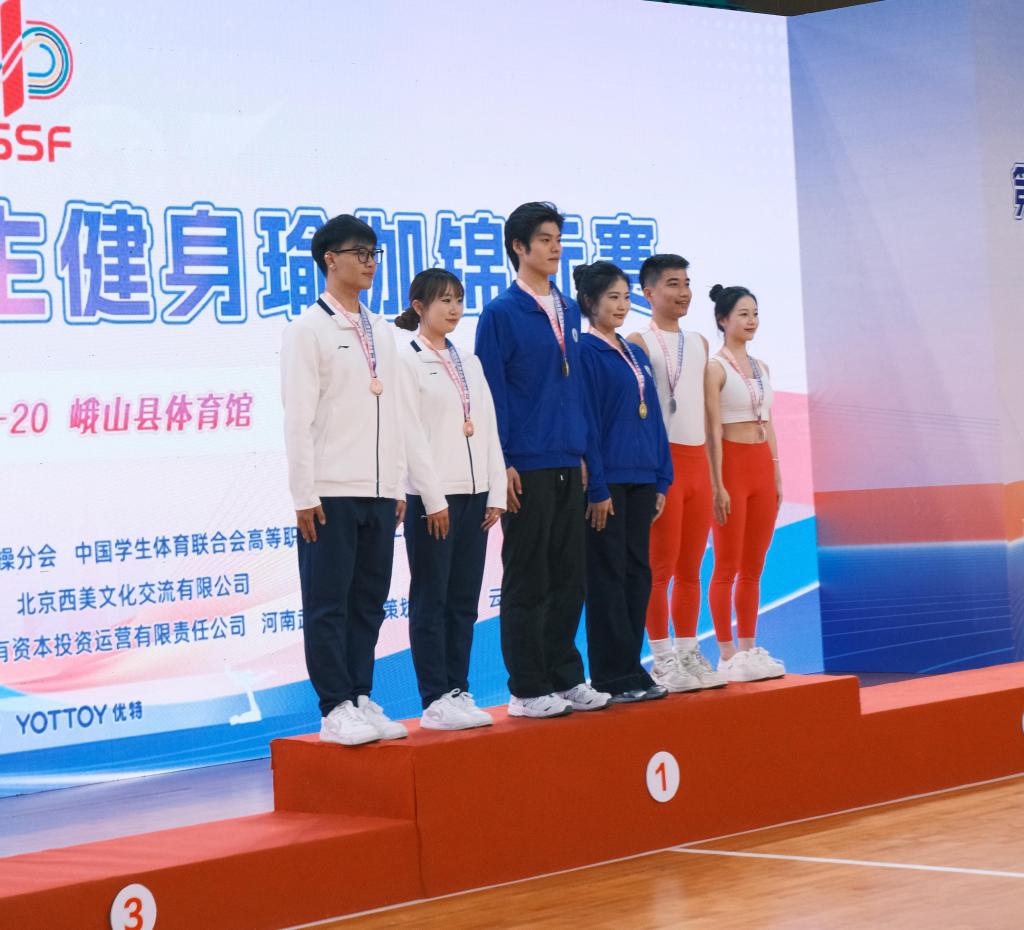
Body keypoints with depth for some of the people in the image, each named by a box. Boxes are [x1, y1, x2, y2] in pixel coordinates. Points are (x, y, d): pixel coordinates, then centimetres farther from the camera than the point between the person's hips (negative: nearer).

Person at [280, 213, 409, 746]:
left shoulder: (381, 333, 16)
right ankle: (336, 710, 0)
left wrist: (398, 484, 13)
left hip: (379, 492, 6)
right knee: (328, 603, -3)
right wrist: (305, 494, -13)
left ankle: (361, 699, 15)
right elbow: (298, 418, -9)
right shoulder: (308, 331, -4)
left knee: (369, 601, 8)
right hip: (331, 492, -6)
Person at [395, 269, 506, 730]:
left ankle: (458, 692, 13)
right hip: (432, 496, -7)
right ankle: (436, 702, -1)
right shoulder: (406, 359, -5)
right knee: (431, 601, -2)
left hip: (474, 494, 7)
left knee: (464, 601, 8)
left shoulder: (469, 362, 16)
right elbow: (411, 434, -11)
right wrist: (433, 498, -15)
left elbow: (488, 428, 13)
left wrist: (495, 493, 5)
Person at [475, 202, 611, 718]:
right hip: (526, 467, -6)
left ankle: (565, 678, 18)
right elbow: (492, 391, -8)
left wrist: (582, 449, 14)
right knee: (527, 582, -1)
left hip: (568, 465, 6)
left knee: (569, 578, 9)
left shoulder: (569, 311, 13)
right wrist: (502, 464, -12)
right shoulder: (501, 314, -6)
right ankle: (527, 689, 5)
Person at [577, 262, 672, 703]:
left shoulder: (636, 355, 16)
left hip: (640, 480, 8)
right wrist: (597, 487, -16)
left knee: (637, 574, 8)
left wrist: (661, 480, 12)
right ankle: (614, 677, 0)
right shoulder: (585, 352, -7)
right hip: (607, 480, -8)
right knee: (608, 576, -4)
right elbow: (585, 422, -12)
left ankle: (630, 670, 14)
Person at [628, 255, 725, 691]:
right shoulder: (638, 343, -4)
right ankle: (662, 659, 2)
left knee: (691, 568, 9)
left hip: (698, 460, 6)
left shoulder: (698, 343, 16)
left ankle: (688, 653, 15)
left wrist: (710, 468, 15)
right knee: (660, 567, -3)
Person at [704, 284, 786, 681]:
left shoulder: (761, 368, 14)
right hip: (732, 463, -7)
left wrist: (777, 475, 13)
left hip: (762, 466, 7)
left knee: (753, 567, 9)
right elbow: (713, 429, -12)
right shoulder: (716, 368, -8)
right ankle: (727, 655, 1)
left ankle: (748, 648, 14)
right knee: (727, 567, -2)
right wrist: (718, 484, -16)